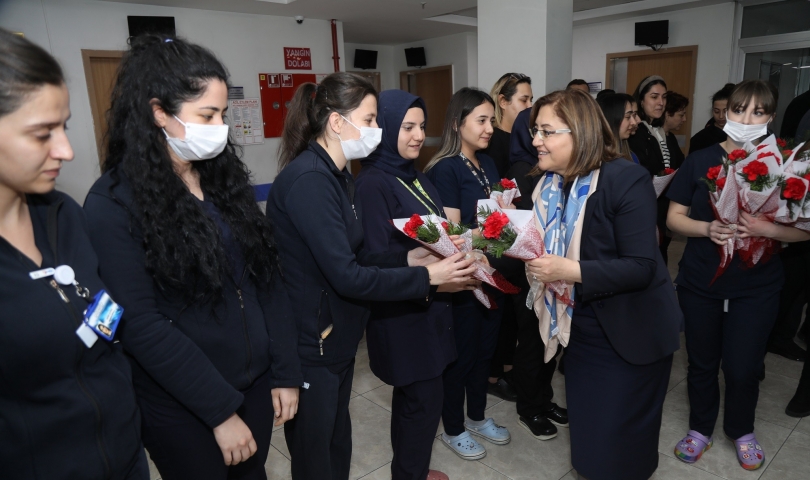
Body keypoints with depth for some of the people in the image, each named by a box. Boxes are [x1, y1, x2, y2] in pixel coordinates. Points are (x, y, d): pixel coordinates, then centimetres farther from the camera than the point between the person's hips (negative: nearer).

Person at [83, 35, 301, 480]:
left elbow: (268, 278, 1)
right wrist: (221, 410, -17)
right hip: (182, 409, -4)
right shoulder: (113, 203, -14)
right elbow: (140, 325, -18)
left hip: (257, 384, 5)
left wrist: (285, 372, 0)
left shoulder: (225, 175, 1)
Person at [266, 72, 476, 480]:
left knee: (338, 445, 24)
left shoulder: (335, 175, 8)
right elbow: (347, 277, -26)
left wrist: (408, 258, -5)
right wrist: (426, 277, -20)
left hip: (336, 340, 9)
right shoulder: (308, 179, -23)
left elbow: (354, 257, 7)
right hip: (309, 348, -9)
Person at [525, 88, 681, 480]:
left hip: (631, 334, -6)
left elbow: (641, 267, -24)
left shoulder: (626, 179, -20)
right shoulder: (548, 184, 1)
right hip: (580, 329, 6)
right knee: (586, 434, 18)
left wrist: (572, 271, -34)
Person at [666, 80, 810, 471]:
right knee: (701, 362, 13)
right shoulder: (699, 161, -2)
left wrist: (768, 229, -23)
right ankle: (700, 428, 35)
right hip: (700, 282, 1)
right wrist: (707, 228, -20)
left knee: (743, 367, 6)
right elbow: (674, 218, -1)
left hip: (756, 287, 0)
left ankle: (742, 430, 36)